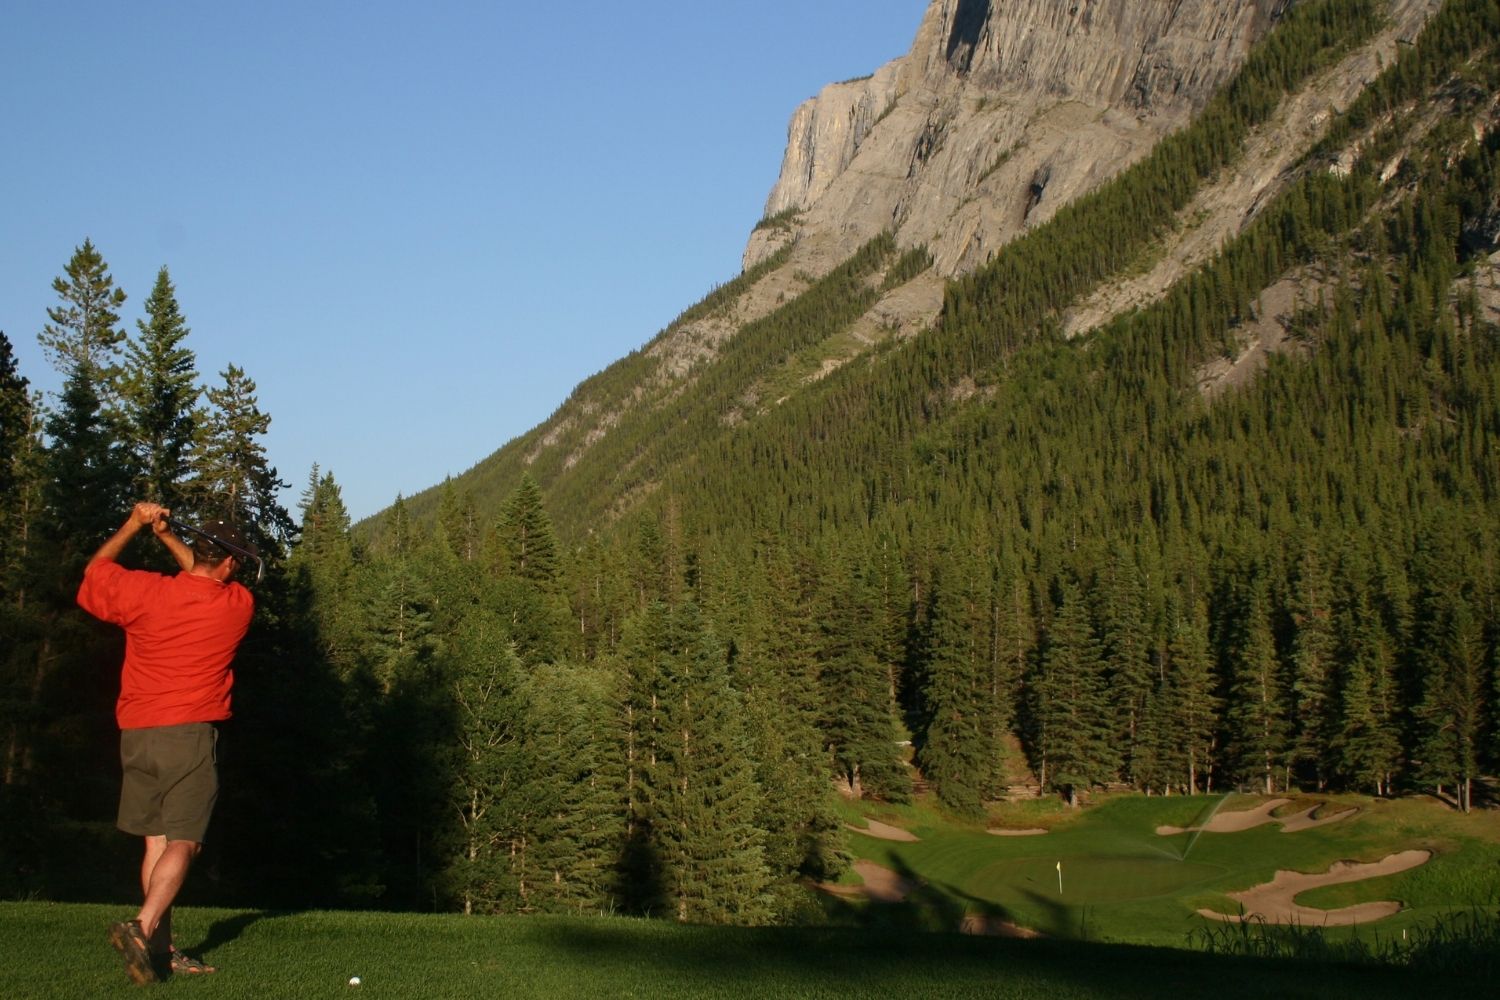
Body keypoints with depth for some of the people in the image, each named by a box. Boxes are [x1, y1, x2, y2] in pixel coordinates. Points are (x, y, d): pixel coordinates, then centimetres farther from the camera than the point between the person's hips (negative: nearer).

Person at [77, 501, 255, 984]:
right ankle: (142, 926, -25)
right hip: (190, 735, -4)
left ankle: (161, 951, 9)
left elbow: (94, 570, 19)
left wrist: (133, 525, 24)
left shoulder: (144, 591, 0)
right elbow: (211, 582, 21)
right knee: (183, 843, -5)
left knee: (156, 842, 9)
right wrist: (166, 535, 21)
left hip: (135, 735, 4)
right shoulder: (238, 605, -2)